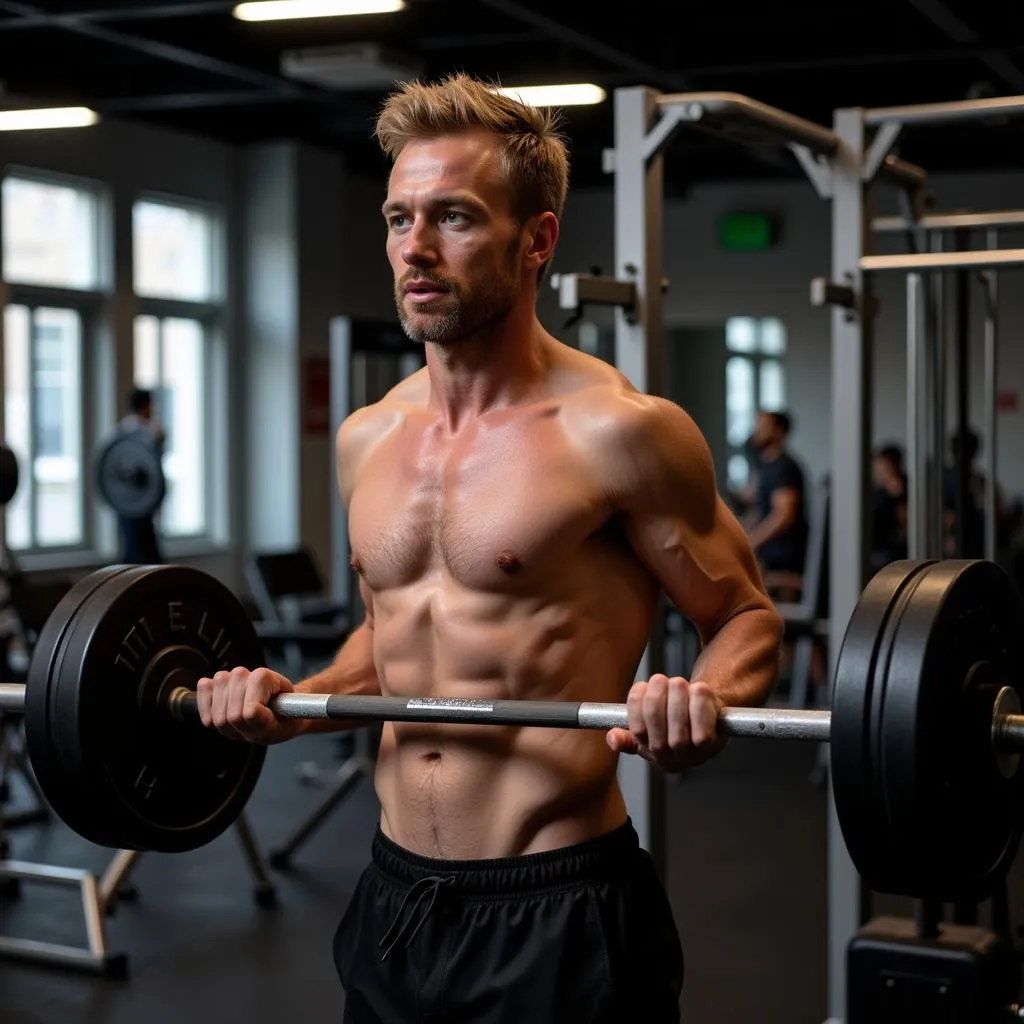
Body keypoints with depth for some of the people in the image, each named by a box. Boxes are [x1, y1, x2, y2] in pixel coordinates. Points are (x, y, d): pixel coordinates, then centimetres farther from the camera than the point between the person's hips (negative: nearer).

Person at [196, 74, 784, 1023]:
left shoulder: (617, 431, -12)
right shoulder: (366, 439, 6)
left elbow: (745, 617, -5)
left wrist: (702, 699, -25)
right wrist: (294, 704, 3)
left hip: (559, 912, -6)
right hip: (395, 898, 6)